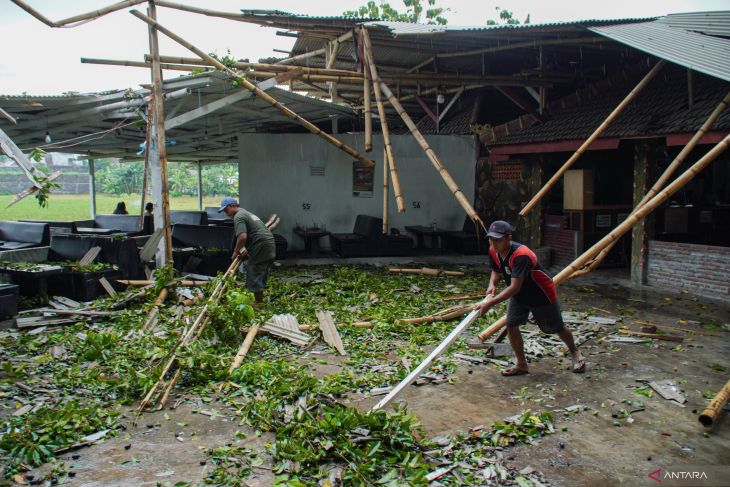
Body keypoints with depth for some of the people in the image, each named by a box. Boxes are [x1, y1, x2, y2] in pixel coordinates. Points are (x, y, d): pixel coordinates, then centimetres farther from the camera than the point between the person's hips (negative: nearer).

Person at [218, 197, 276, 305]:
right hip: (270, 245, 10)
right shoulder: (246, 213, 24)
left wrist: (236, 252, -9)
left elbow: (242, 237, -22)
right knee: (261, 275, 18)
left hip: (261, 247, -10)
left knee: (255, 276, -1)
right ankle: (260, 300, 27)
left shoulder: (238, 217, -8)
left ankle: (258, 303, 6)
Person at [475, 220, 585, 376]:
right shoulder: (493, 251, -15)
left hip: (542, 295, -6)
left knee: (557, 328, 12)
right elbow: (496, 270, 4)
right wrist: (492, 284, -19)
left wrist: (489, 303, -48)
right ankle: (521, 365, 9)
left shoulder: (521, 255, -39)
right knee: (511, 325, -6)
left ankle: (575, 352, 43)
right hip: (519, 296, 6)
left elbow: (514, 287, -43)